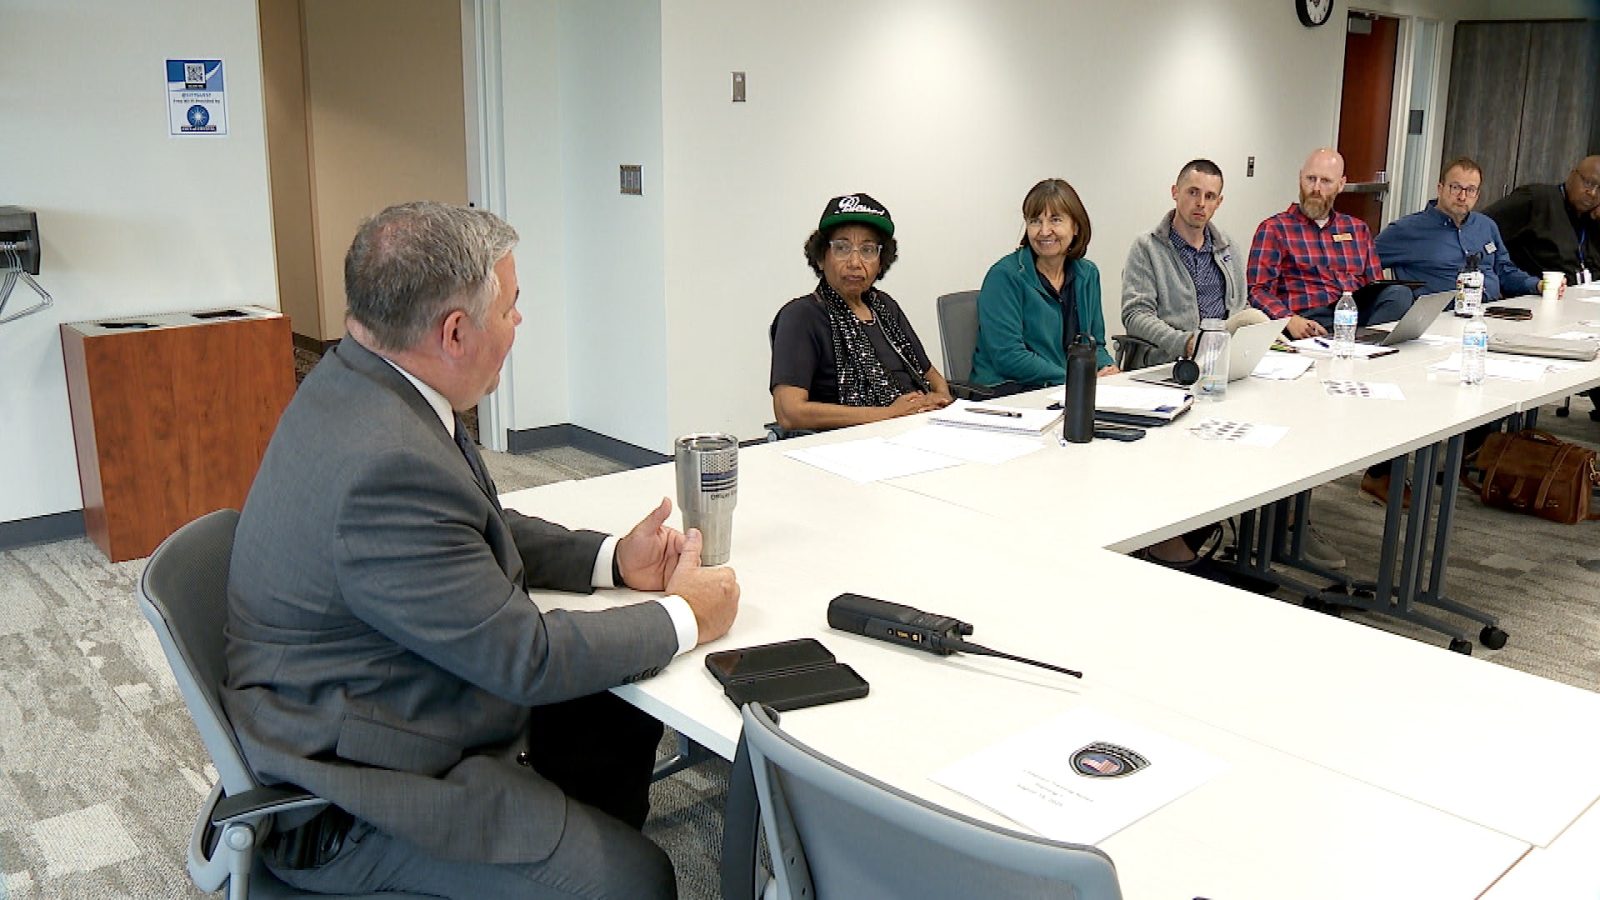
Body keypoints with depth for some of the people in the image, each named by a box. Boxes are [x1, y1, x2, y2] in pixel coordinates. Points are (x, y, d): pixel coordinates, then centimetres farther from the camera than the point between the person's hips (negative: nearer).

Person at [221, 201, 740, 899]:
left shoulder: (358, 381, -2)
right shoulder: (385, 464, -33)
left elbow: (476, 530, 12)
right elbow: (524, 657, -26)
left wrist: (613, 559, 1)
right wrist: (686, 618, -13)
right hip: (348, 806, -10)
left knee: (621, 722, 14)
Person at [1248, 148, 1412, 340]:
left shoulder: (1358, 229, 25)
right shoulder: (1273, 229, 9)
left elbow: (1376, 288, 21)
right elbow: (1258, 290, -2)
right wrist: (1290, 320, -22)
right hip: (1310, 322, -5)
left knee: (1400, 293, -28)